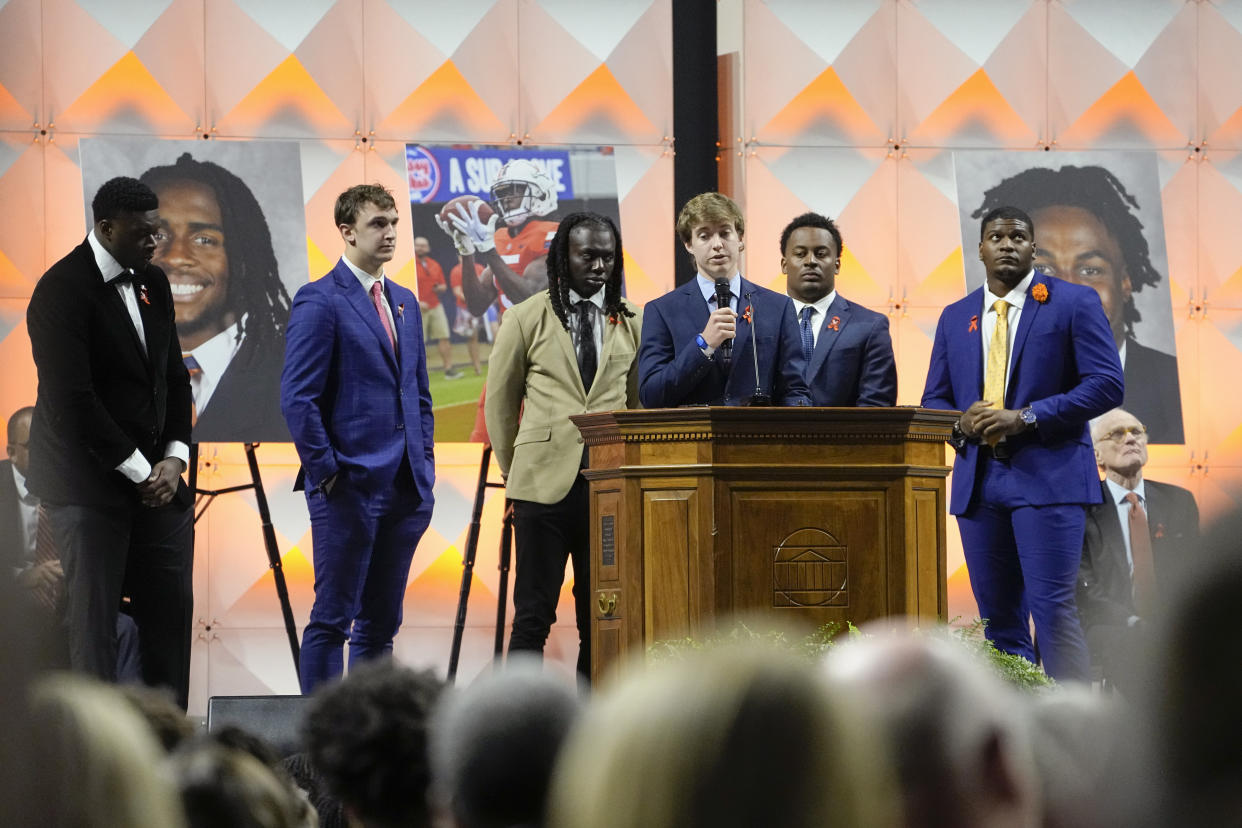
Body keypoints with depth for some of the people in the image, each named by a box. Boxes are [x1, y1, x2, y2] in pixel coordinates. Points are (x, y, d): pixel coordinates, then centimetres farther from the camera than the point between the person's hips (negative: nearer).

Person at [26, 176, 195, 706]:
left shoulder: (152, 283, 11)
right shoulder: (62, 290, -13)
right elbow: (73, 400, -19)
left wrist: (174, 459, 0)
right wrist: (140, 471, -15)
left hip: (156, 478, 7)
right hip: (90, 479, -7)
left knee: (171, 608, 5)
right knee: (94, 617, -4)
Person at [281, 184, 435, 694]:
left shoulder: (404, 302, 16)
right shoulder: (319, 301, -8)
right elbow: (297, 398, -13)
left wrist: (424, 465, 12)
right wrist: (325, 473, -14)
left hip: (404, 490, 7)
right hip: (350, 488, -7)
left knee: (381, 623, 10)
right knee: (332, 619, -4)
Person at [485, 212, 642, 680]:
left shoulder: (632, 324, 10)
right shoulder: (527, 319, 4)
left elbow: (638, 404, 15)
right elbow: (499, 403, 10)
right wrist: (513, 472, 9)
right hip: (544, 483, -2)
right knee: (533, 614, -2)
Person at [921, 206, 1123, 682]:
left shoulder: (1073, 303, 2)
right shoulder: (955, 317, 16)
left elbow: (1106, 383, -6)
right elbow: (933, 401, 18)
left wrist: (1026, 418, -14)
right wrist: (961, 422, -6)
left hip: (1047, 477, -5)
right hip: (977, 480, 5)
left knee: (1052, 608, -13)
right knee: (998, 619, 6)